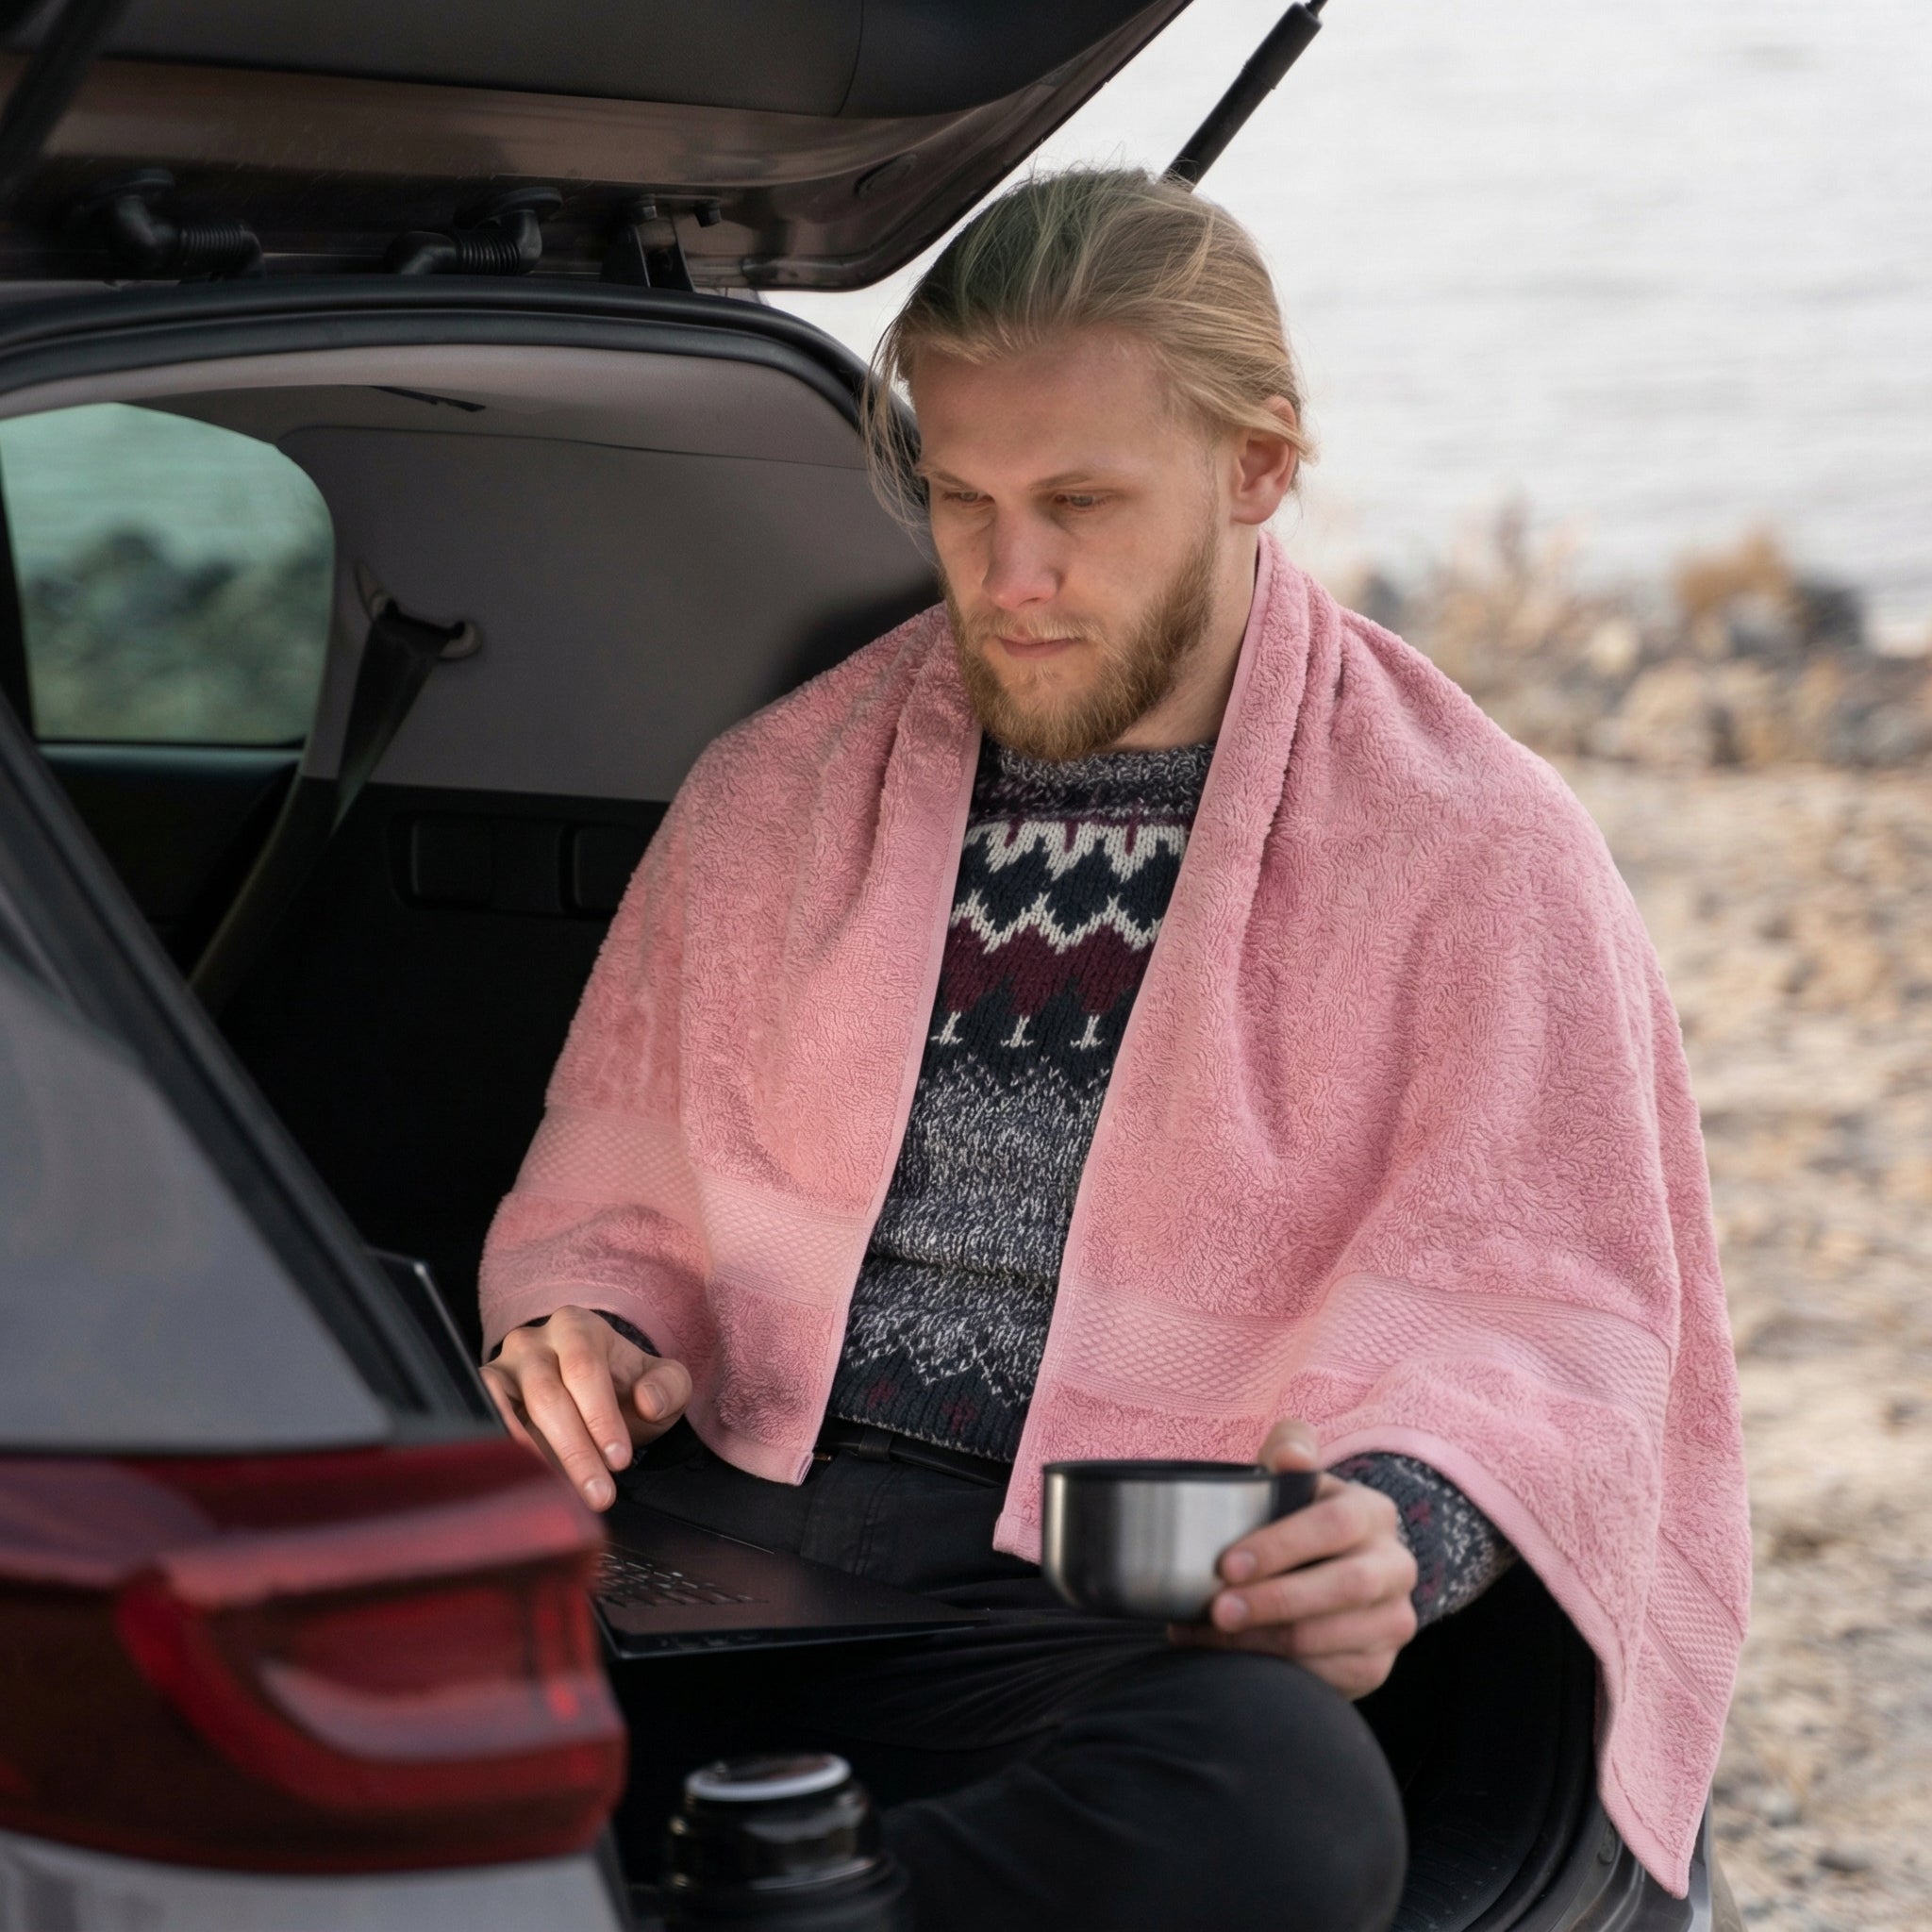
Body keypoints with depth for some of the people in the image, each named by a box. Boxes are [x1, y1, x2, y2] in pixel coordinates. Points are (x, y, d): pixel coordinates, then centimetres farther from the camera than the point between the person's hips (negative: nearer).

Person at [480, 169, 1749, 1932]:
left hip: (1110, 1612, -2)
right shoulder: (773, 793, 17)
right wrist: (584, 1333, -1)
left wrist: (1398, 1521, -23)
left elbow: (1528, 1316, -1)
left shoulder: (1475, 854, 4)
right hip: (709, 1537, 2)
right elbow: (614, 1201, 23)